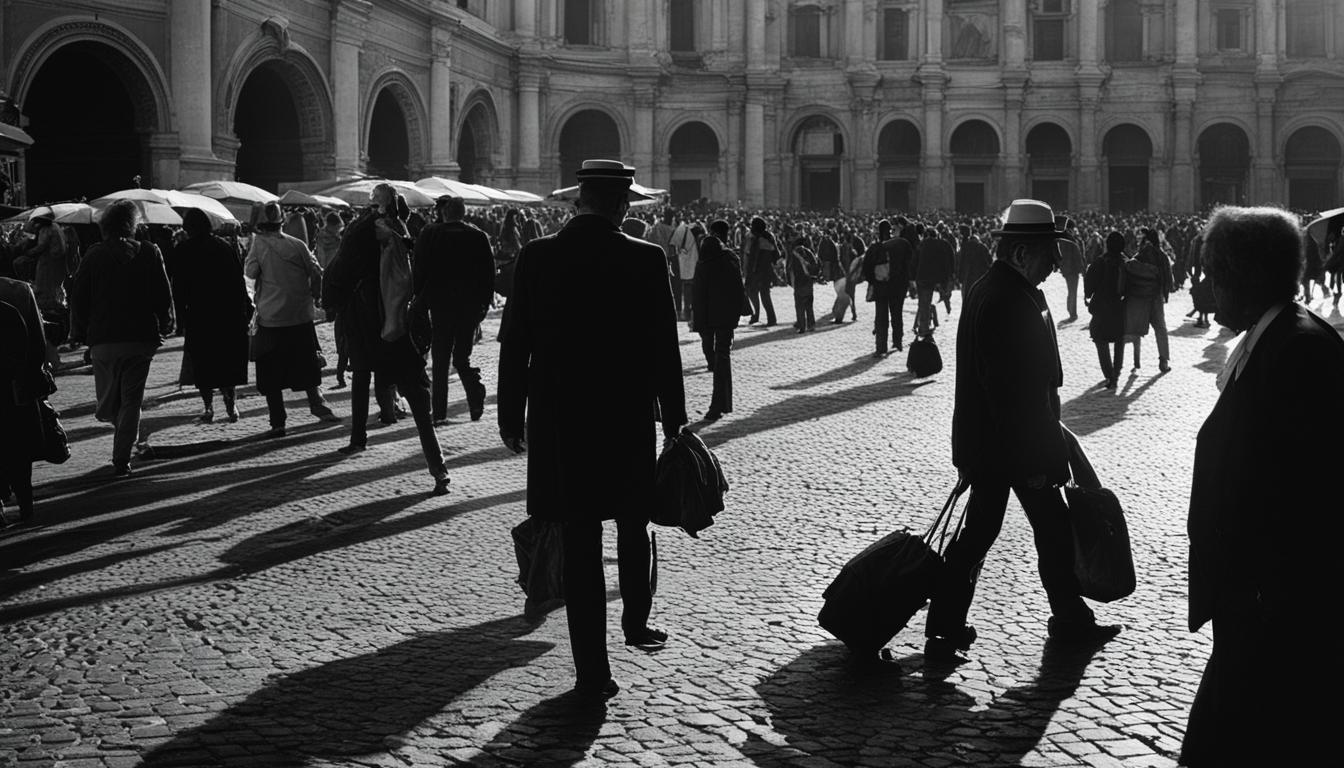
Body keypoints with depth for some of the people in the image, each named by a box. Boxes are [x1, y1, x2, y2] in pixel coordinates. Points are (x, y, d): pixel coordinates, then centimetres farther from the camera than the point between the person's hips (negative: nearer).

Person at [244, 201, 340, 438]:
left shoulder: (259, 243, -7)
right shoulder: (297, 245, 1)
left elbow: (250, 271, -11)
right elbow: (316, 272, 3)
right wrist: (314, 296, 17)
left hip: (270, 318, -3)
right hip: (301, 315, 3)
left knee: (271, 373, 2)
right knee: (306, 364, 18)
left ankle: (277, 422, -1)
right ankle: (317, 404, 15)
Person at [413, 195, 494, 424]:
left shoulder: (429, 235, -3)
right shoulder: (479, 237, 0)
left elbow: (419, 270, -2)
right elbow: (489, 274, 2)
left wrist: (419, 300, 5)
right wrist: (485, 303, 9)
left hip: (440, 304, -1)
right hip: (471, 306, 1)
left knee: (440, 359, 6)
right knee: (462, 356, 12)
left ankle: (439, 410, 3)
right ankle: (476, 396, -10)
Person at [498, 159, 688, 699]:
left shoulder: (536, 258, -3)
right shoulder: (645, 260, -8)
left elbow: (514, 344, 1)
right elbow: (664, 348, -6)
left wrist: (511, 416, 9)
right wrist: (673, 418, 4)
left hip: (559, 426, 1)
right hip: (628, 422, -1)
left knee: (579, 543, 5)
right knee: (633, 526, 24)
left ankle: (593, 671, 7)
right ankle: (636, 622, 34)